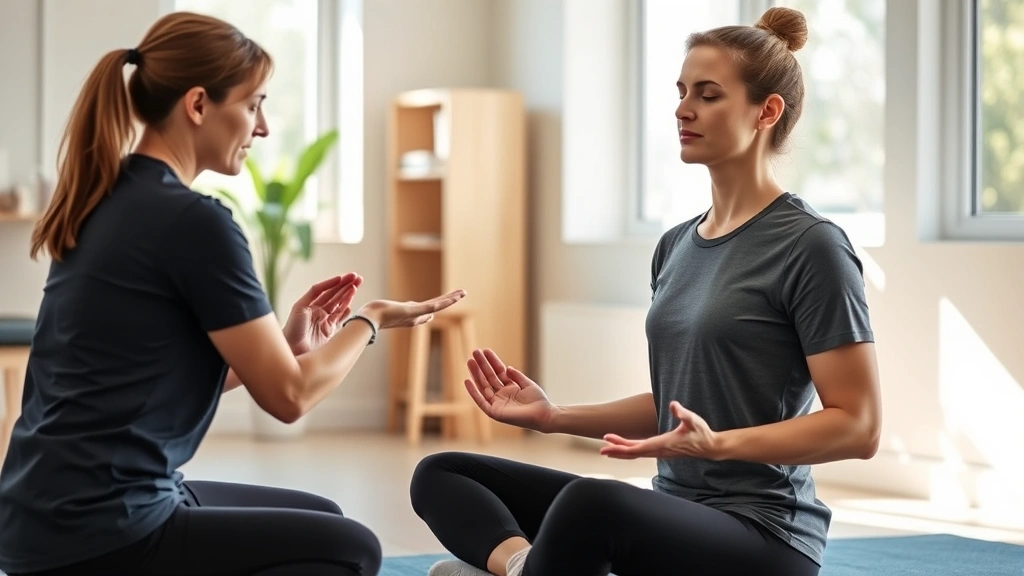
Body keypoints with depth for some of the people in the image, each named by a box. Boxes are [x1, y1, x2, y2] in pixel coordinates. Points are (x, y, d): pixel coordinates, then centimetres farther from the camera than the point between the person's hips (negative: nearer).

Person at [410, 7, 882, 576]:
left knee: (591, 503, -40)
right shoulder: (678, 245, 13)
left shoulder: (810, 246, -11)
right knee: (440, 476, 1)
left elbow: (857, 426, -15)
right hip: (676, 514, 9)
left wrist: (718, 444, -28)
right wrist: (554, 416, 9)